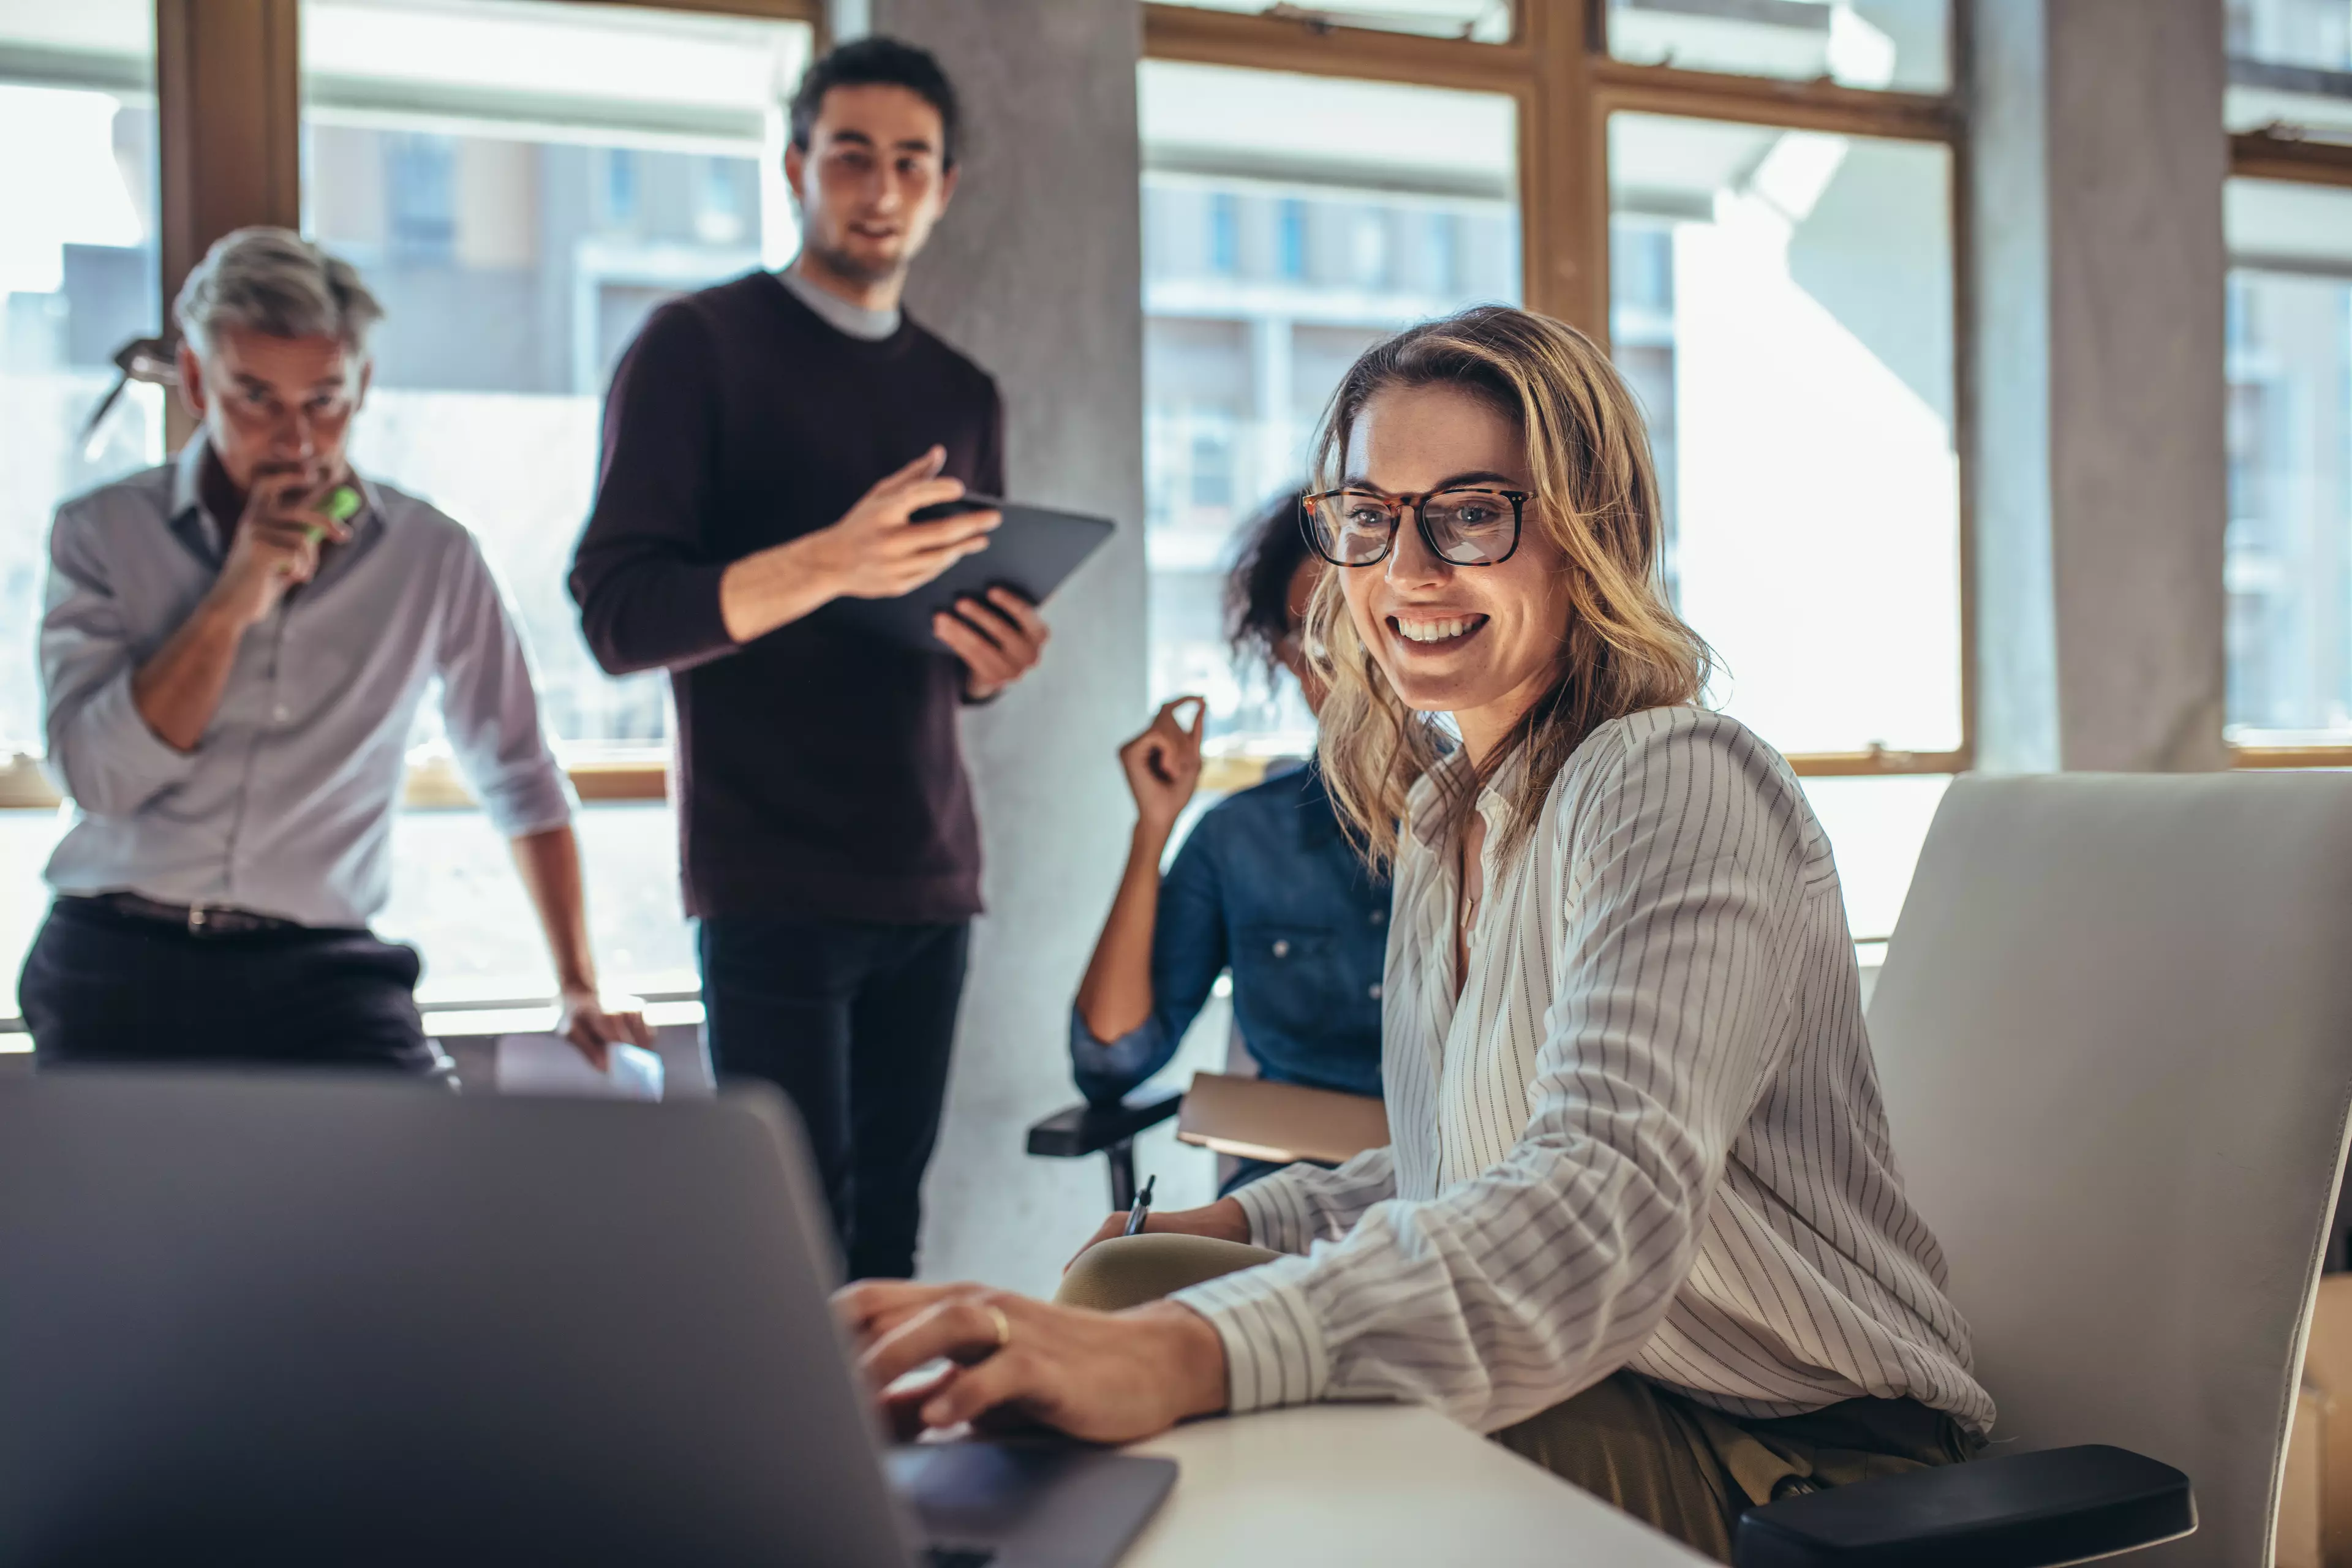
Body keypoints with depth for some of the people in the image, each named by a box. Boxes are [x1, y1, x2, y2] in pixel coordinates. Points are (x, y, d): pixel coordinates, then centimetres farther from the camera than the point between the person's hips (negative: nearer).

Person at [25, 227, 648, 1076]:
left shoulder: (431, 559, 6)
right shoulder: (102, 533, 5)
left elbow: (521, 783, 13)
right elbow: (97, 777, -7)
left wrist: (579, 990, 9)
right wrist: (235, 599, -12)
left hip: (321, 972, 0)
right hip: (120, 962, 0)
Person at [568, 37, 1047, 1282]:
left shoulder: (961, 395, 17)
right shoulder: (698, 347, 1)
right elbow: (616, 615, -9)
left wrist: (994, 662, -2)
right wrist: (829, 564, -24)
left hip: (927, 873, 5)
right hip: (772, 879, -5)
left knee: (889, 1227, 3)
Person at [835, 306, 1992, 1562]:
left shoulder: (1678, 790, -18)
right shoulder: (1443, 810, 10)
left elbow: (1609, 1198, -34)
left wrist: (1182, 1352, -48)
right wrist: (1235, 1226, 1)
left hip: (1794, 1458, -7)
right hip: (1588, 1398, 8)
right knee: (1126, 1281, -10)